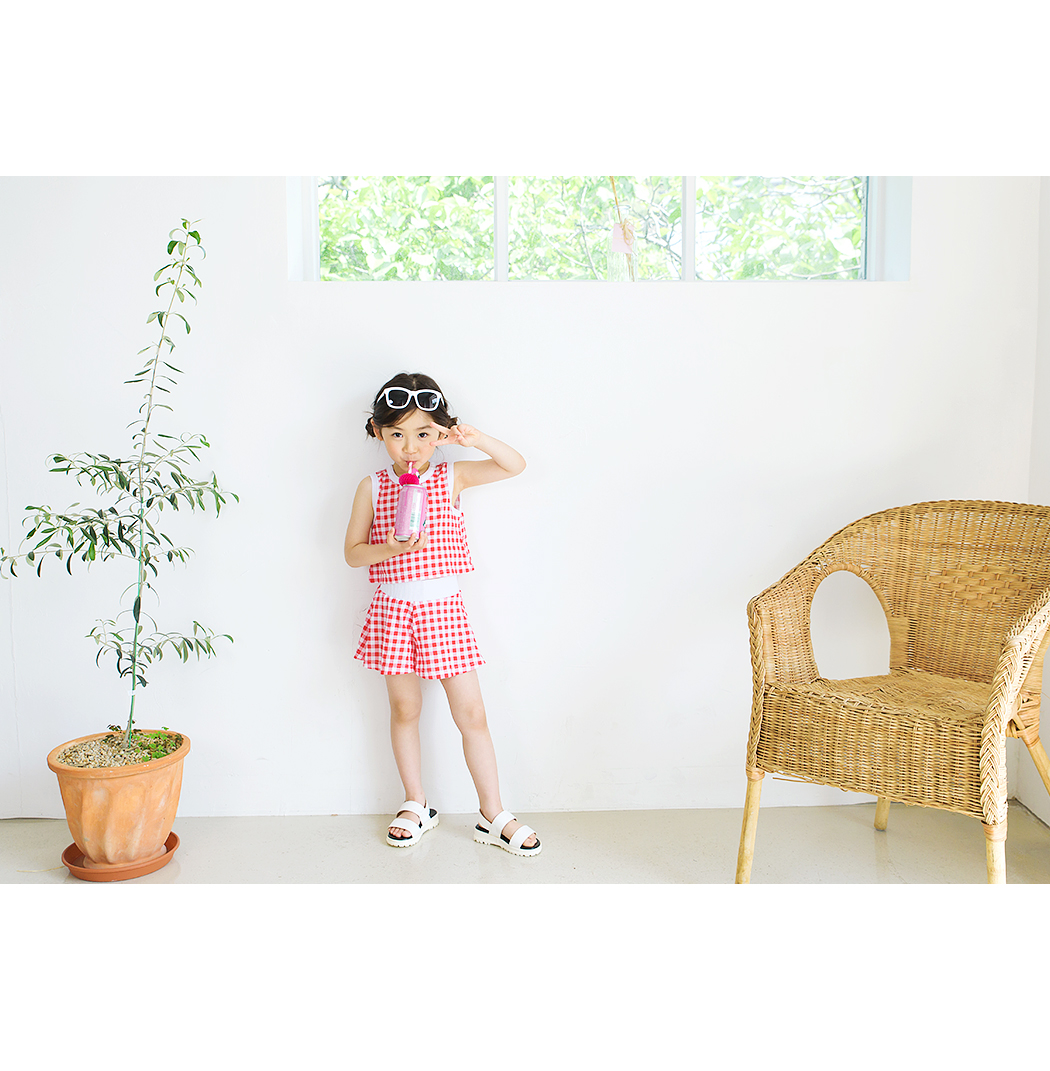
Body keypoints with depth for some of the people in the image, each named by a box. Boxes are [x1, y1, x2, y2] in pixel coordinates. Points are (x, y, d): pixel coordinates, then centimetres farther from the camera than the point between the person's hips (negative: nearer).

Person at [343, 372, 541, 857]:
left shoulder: (451, 477, 3)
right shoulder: (372, 487, 1)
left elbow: (514, 466, 1)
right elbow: (352, 553, 1)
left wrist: (473, 438, -12)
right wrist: (389, 548, -18)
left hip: (445, 608, 0)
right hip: (393, 609, 0)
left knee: (471, 713, 1)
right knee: (404, 709, 11)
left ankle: (493, 814, 12)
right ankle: (416, 804, 28)